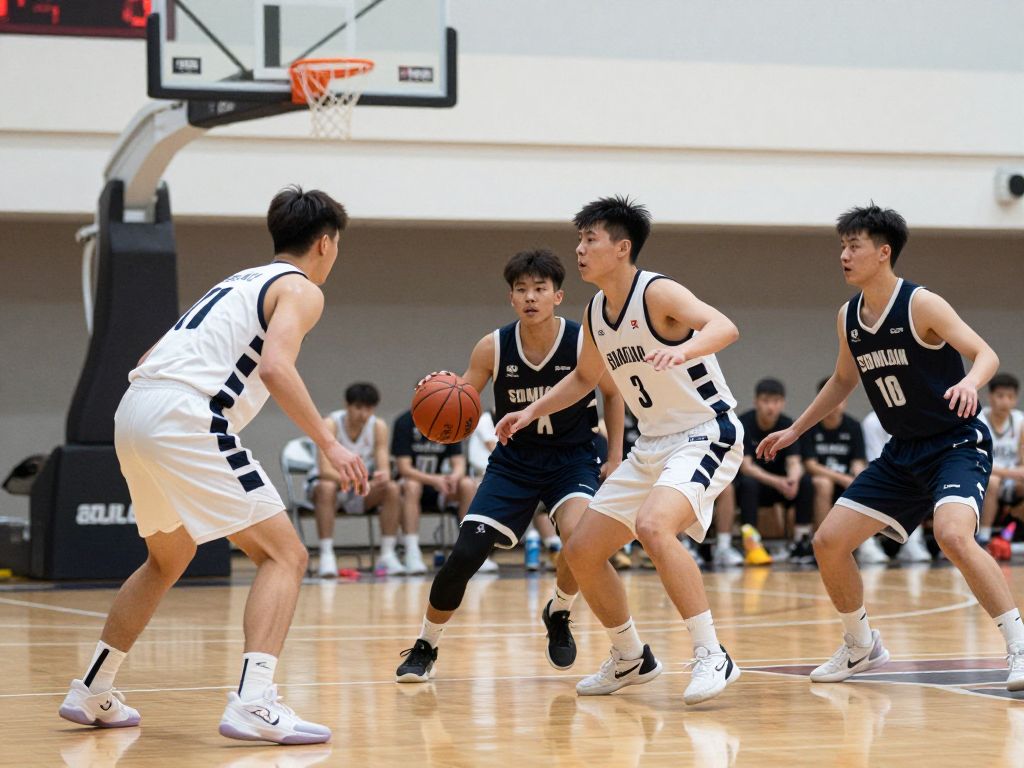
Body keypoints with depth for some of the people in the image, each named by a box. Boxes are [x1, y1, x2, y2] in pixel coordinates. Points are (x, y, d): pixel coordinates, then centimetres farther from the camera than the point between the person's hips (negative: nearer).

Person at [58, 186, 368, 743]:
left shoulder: (241, 281, 29)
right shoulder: (300, 289, 4)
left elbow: (147, 364, 29)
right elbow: (275, 367, -16)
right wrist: (329, 445, -15)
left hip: (135, 408, 9)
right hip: (184, 417, -9)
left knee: (168, 559, 28)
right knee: (284, 554, -5)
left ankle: (91, 694, 32)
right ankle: (253, 704, -21)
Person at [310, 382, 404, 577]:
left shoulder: (378, 426, -10)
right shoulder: (330, 425, -20)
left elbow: (384, 468, -15)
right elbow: (325, 470, -29)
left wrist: (383, 476, -41)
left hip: (362, 489, 3)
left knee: (392, 488, -25)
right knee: (327, 487, -38)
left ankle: (387, 555, -19)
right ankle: (326, 555, -35)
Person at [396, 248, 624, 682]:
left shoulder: (584, 343, -15)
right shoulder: (493, 348, -13)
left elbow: (613, 393, 4)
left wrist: (615, 458, 0)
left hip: (573, 458, -1)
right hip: (514, 461, 1)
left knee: (578, 534, -30)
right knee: (465, 554, -11)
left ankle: (558, 615, 2)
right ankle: (425, 648, 11)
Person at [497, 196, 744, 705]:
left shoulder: (657, 293, -17)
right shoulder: (595, 313, 8)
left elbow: (724, 326, -34)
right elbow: (584, 377, 27)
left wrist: (685, 349, -54)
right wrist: (533, 411, 15)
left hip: (705, 434, -9)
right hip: (653, 445, 9)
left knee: (653, 526, -34)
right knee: (581, 552, 8)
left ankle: (712, 657, -28)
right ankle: (631, 660, 26)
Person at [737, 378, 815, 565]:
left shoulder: (787, 425, -5)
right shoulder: (743, 424, -14)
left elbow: (794, 462, -15)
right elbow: (745, 466, -23)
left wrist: (793, 479, -40)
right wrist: (777, 482, -39)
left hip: (779, 482, 3)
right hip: (751, 481, -3)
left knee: (806, 482, -25)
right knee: (749, 484, -36)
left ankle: (800, 544, -22)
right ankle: (752, 546, -37)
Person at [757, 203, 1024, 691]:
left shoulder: (921, 305, -16)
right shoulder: (848, 318, 5)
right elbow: (843, 380, 22)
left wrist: (970, 382, -43)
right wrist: (795, 430, 23)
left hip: (958, 444, -8)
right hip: (903, 453, 8)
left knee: (953, 536, -33)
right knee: (829, 541, 2)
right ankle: (862, 647, 22)